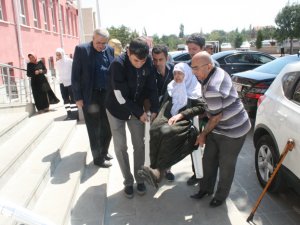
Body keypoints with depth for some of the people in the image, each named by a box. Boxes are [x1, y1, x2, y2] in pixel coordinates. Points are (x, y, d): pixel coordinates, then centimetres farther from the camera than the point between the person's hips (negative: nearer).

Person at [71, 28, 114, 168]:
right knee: (94, 129, 6)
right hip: (90, 96, -4)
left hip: (107, 94, 4)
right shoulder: (81, 50, -6)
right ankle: (98, 158, 19)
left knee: (107, 127, 13)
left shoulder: (110, 50, 5)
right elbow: (75, 75, -6)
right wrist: (78, 97, -10)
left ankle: (104, 152, 34)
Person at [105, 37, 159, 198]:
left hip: (137, 108, 4)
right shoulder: (118, 65, -29)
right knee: (120, 147, 2)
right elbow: (121, 97, -26)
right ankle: (128, 181, 19)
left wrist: (154, 109, -15)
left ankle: (139, 179, 23)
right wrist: (139, 113, -20)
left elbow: (151, 87, -7)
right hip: (117, 109, -3)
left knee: (139, 145, 6)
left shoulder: (148, 62, -15)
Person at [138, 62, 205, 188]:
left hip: (185, 122, -4)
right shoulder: (172, 87, 20)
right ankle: (156, 169, -26)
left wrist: (181, 114, -15)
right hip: (169, 119, 4)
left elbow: (201, 107, -7)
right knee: (155, 129, -29)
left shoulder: (194, 89, 4)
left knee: (167, 132, -36)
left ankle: (158, 172, -40)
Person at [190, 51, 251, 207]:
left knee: (226, 165, 9)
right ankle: (206, 188, 33)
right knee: (208, 159, 15)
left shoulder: (212, 88, -31)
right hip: (218, 128, 9)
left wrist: (203, 134, -6)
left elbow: (216, 117, -21)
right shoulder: (217, 72, -2)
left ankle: (220, 196, 29)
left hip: (233, 131, -9)